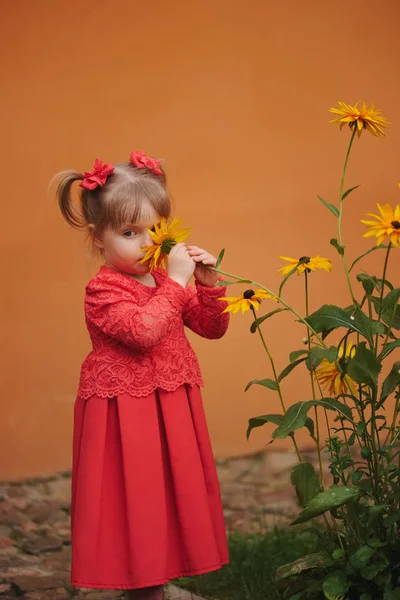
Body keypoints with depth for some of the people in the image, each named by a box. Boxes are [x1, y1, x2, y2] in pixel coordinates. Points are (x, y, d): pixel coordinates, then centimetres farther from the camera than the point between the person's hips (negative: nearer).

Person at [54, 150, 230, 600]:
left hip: (171, 409, 8)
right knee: (133, 503, 0)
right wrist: (176, 283, -25)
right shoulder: (103, 291, -15)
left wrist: (207, 285, -5)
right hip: (125, 414, -7)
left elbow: (213, 327, 11)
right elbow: (142, 331, -30)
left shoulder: (166, 281, 7)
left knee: (169, 494, 15)